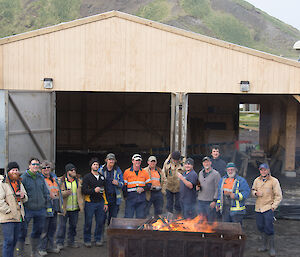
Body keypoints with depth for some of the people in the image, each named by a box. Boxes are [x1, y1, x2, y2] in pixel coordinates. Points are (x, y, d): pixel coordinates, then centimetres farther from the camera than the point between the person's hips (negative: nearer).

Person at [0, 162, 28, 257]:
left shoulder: (19, 183, 16)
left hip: (18, 216, 7)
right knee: (8, 240, -9)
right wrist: (9, 211, -18)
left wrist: (23, 196, 0)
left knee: (14, 240, 11)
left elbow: (25, 199, 23)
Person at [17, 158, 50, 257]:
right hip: (28, 209, -5)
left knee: (38, 231, 14)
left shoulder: (41, 178, 10)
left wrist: (48, 205, 12)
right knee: (22, 231, -2)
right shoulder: (23, 178, -6)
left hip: (40, 210, 5)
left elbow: (46, 192, 16)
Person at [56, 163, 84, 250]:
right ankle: (59, 243, 11)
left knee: (73, 225, 12)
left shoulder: (78, 180, 7)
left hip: (75, 208, 4)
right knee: (62, 225, 0)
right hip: (64, 207, -4)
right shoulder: (61, 181, -4)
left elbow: (81, 192, 13)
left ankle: (71, 241, 26)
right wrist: (65, 193, -24)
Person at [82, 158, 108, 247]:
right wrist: (94, 190, -21)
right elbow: (84, 190, -8)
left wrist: (105, 203, 11)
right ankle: (87, 240, 13)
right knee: (88, 222, 1)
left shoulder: (102, 177, 15)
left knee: (100, 222, 5)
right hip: (90, 203, -4)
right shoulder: (87, 177, 0)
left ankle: (98, 239, 18)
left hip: (100, 203, 4)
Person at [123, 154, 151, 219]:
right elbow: (124, 185, 4)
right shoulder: (127, 172, 4)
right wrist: (126, 195, -7)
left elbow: (149, 185, 12)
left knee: (140, 218, 5)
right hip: (130, 197, -2)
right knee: (128, 217, -5)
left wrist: (143, 189, -6)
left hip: (141, 198, 2)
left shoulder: (144, 172, 11)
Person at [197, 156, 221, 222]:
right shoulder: (200, 173, 12)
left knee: (210, 221, 0)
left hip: (210, 202, -5)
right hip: (200, 201, 6)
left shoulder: (216, 174, -6)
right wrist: (197, 187, 1)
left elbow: (218, 188, -9)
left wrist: (214, 201, -14)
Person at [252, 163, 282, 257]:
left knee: (268, 228, -8)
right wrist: (255, 193, -4)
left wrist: (273, 206, -12)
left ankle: (272, 248, 6)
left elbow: (278, 196, -4)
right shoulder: (257, 180, 9)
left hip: (268, 208, -5)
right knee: (260, 227, 10)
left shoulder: (274, 181, -6)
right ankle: (264, 245, 27)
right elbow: (253, 190, 20)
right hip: (258, 207, 5)